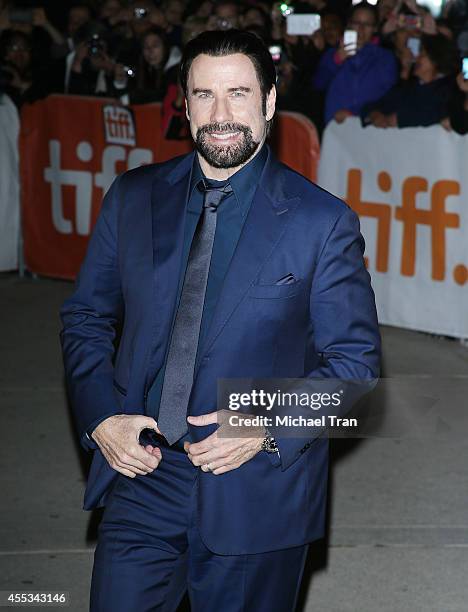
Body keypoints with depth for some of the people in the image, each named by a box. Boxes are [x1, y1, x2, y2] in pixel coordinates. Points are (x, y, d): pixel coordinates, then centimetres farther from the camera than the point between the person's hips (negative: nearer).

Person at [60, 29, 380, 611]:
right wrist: (101, 417, -6)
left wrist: (268, 429, -17)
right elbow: (86, 318, 10)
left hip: (256, 494, -2)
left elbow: (354, 360, -4)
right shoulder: (132, 198, 3)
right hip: (141, 478, 2)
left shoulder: (322, 221, -7)